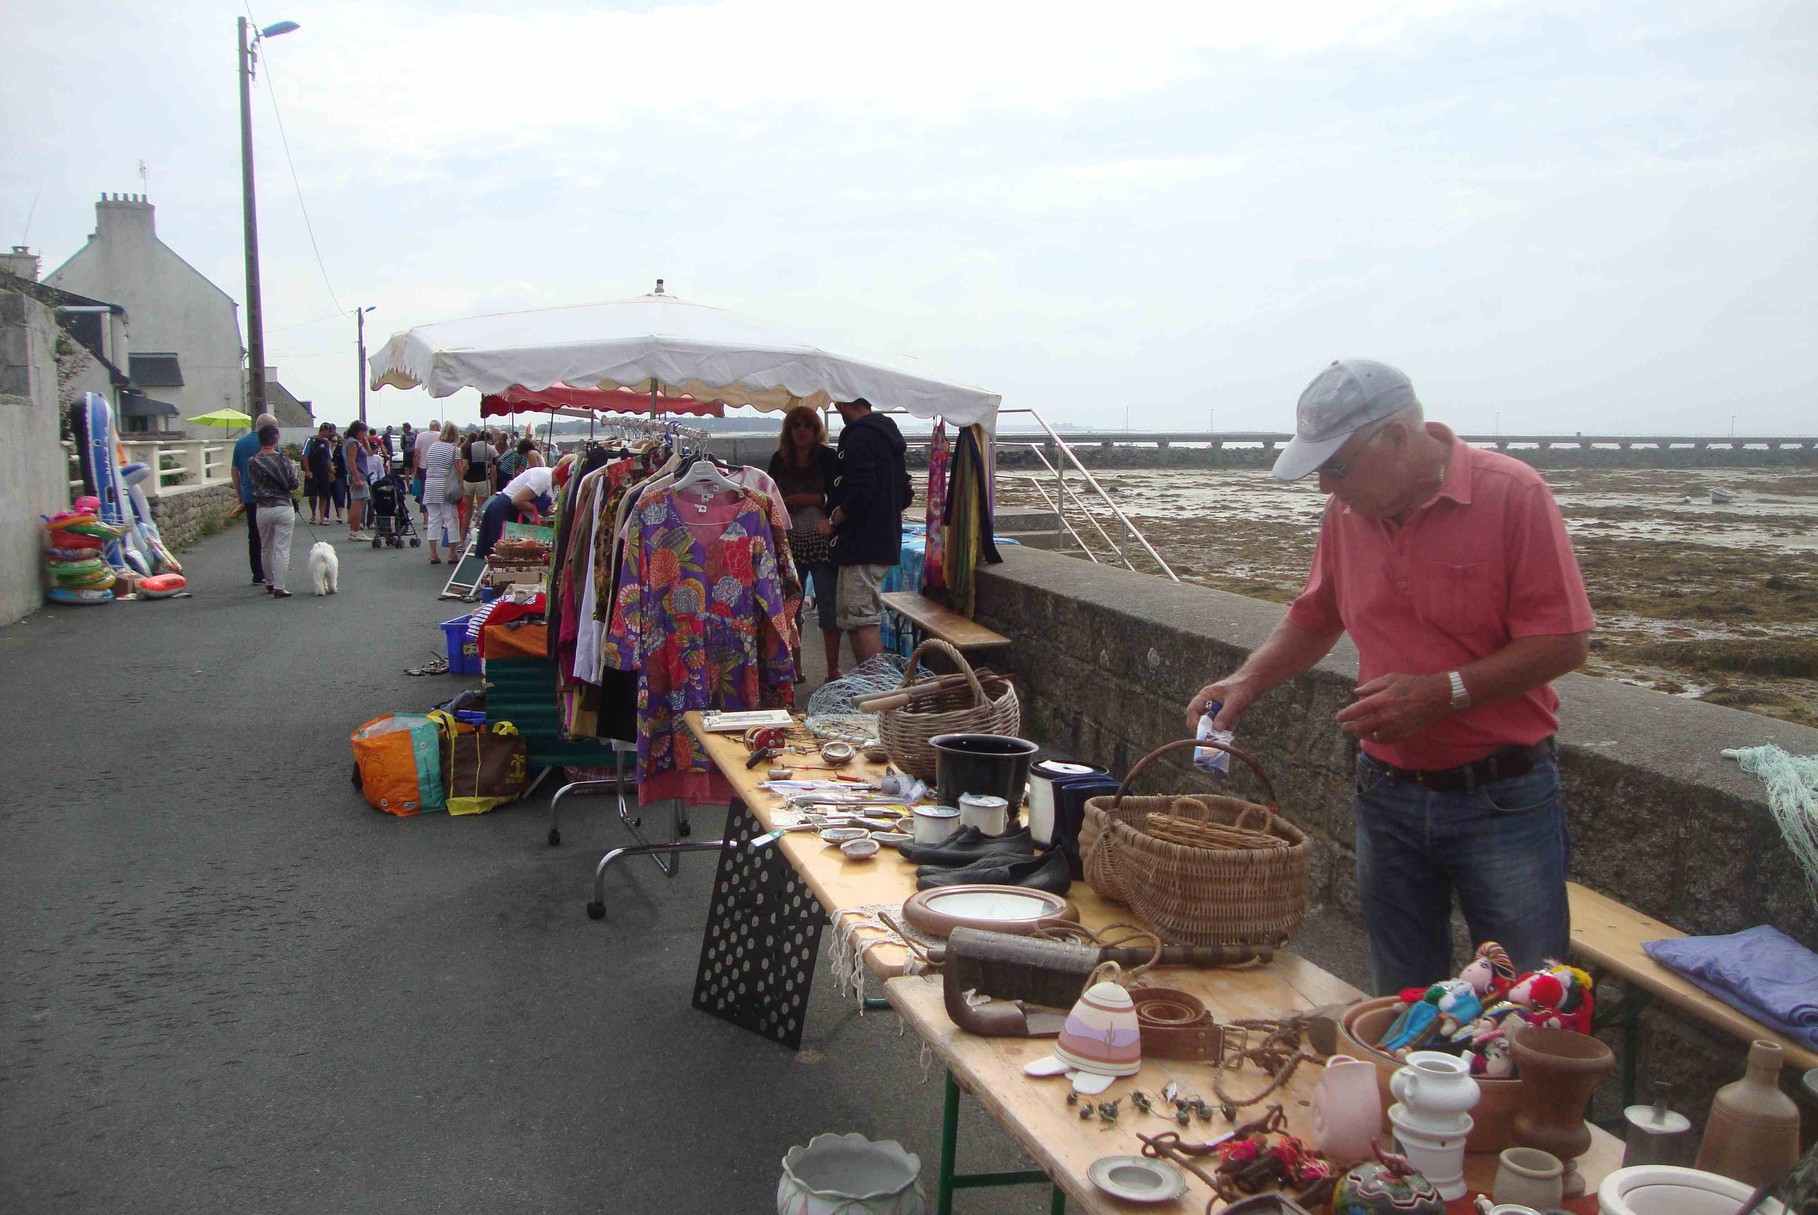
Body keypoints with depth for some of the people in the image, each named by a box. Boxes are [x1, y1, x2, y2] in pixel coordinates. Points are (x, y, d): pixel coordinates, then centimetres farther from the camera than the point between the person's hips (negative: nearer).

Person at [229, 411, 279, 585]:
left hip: (248, 497, 6)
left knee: (253, 537, 10)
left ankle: (258, 576, 12)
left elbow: (234, 470, 14)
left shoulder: (240, 443, 10)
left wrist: (239, 494, 21)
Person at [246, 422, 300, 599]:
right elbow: (294, 484, -6)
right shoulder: (283, 459, -8)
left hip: (263, 509, 2)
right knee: (282, 549, -1)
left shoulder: (252, 462, -3)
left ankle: (270, 582, 28)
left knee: (267, 549, 17)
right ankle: (279, 587, -5)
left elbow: (251, 483, 5)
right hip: (284, 507, -2)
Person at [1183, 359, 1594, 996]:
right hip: (1389, 795, 5)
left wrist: (1442, 693, -22)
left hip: (1503, 799, -4)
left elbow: (1564, 642, -15)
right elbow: (1314, 618, 16)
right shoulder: (1346, 511, 2)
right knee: (1402, 1010, 15)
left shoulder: (1511, 494, -14)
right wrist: (1247, 680, 1)